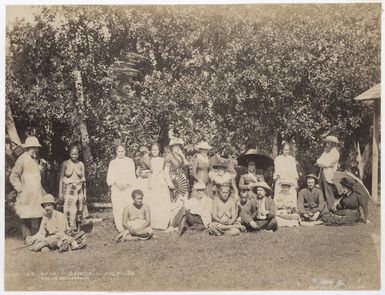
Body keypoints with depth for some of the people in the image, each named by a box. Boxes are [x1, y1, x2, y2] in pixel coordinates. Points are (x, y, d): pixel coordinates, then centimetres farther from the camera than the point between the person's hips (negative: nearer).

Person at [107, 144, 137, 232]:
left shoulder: (130, 161, 12)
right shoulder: (113, 163, 15)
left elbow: (132, 175, 6)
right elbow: (110, 176, 7)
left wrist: (126, 183, -10)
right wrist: (116, 183, -10)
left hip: (128, 187, -1)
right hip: (116, 188, 1)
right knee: (117, 207, -7)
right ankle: (120, 227, -3)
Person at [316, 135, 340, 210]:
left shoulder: (335, 153, -6)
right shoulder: (326, 151, 18)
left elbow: (327, 163, -15)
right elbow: (319, 161, 9)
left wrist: (320, 162, -1)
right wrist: (324, 163, -8)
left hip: (329, 175, -7)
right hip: (322, 173, 7)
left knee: (329, 194, -5)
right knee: (322, 192, 7)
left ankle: (330, 208, -1)